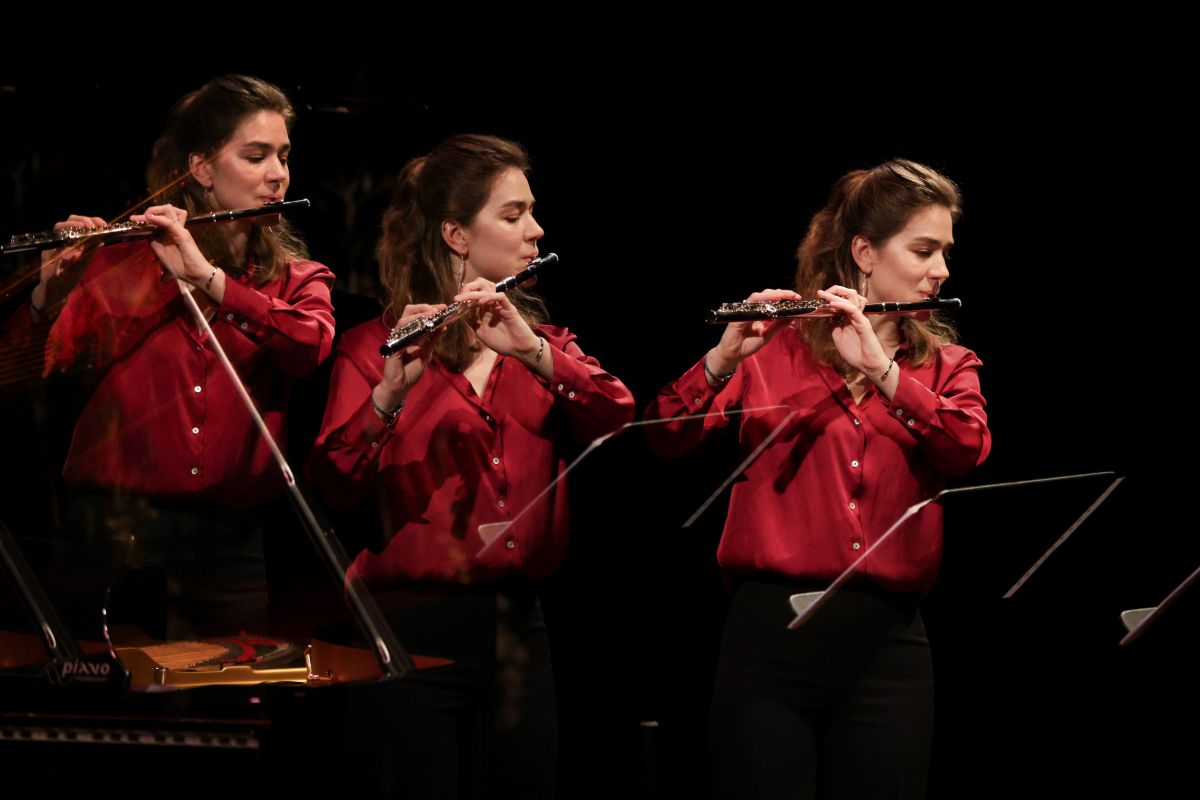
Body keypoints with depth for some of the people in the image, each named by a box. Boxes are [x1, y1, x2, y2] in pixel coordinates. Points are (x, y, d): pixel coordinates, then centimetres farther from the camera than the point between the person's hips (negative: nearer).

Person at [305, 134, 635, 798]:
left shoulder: (542, 342, 15)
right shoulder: (374, 348, -2)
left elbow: (615, 416, -5)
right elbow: (333, 485, -14)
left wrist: (533, 352, -21)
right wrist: (392, 393, -31)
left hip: (517, 624, 5)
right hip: (411, 622, -5)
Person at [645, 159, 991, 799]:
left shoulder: (947, 365, 12)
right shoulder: (773, 349, 5)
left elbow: (967, 448, -9)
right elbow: (667, 436, -7)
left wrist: (880, 367, -20)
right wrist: (725, 358, -23)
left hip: (887, 643, 2)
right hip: (771, 631, -2)